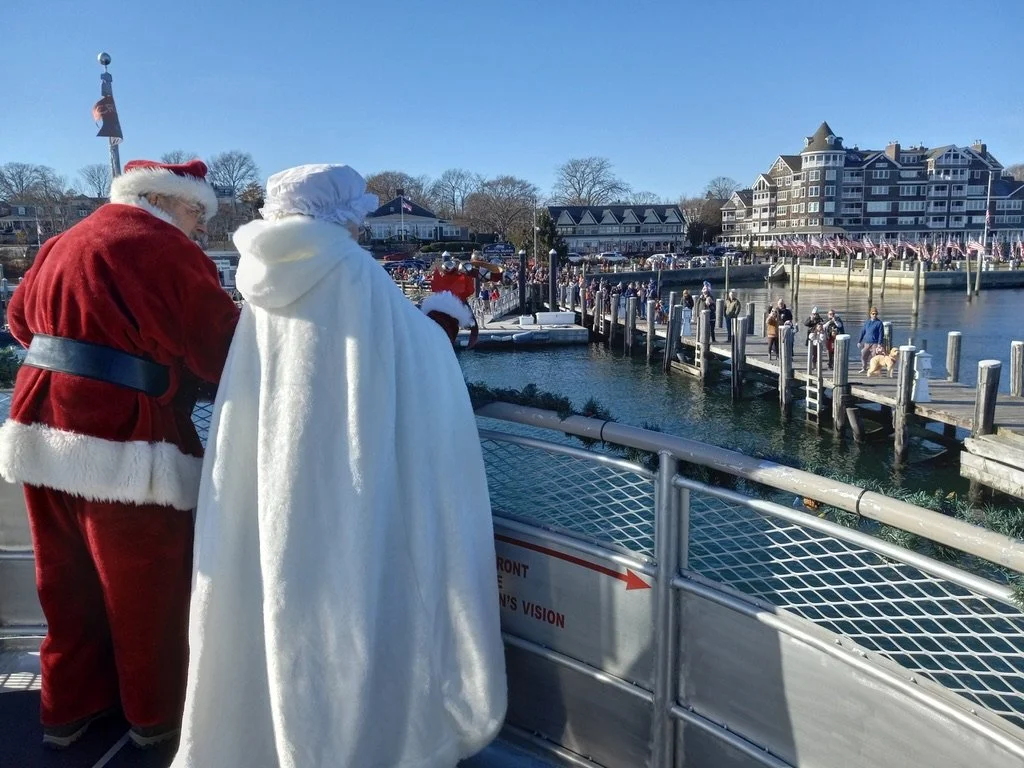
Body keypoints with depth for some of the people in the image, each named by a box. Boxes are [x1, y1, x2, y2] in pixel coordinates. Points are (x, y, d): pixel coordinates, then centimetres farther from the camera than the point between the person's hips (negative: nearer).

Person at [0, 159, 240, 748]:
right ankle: (157, 715, 28)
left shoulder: (64, 241, 14)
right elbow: (224, 348, -13)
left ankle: (70, 707, 37)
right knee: (148, 590, 10)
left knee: (69, 582, 21)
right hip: (124, 441, -8)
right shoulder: (167, 249, -11)